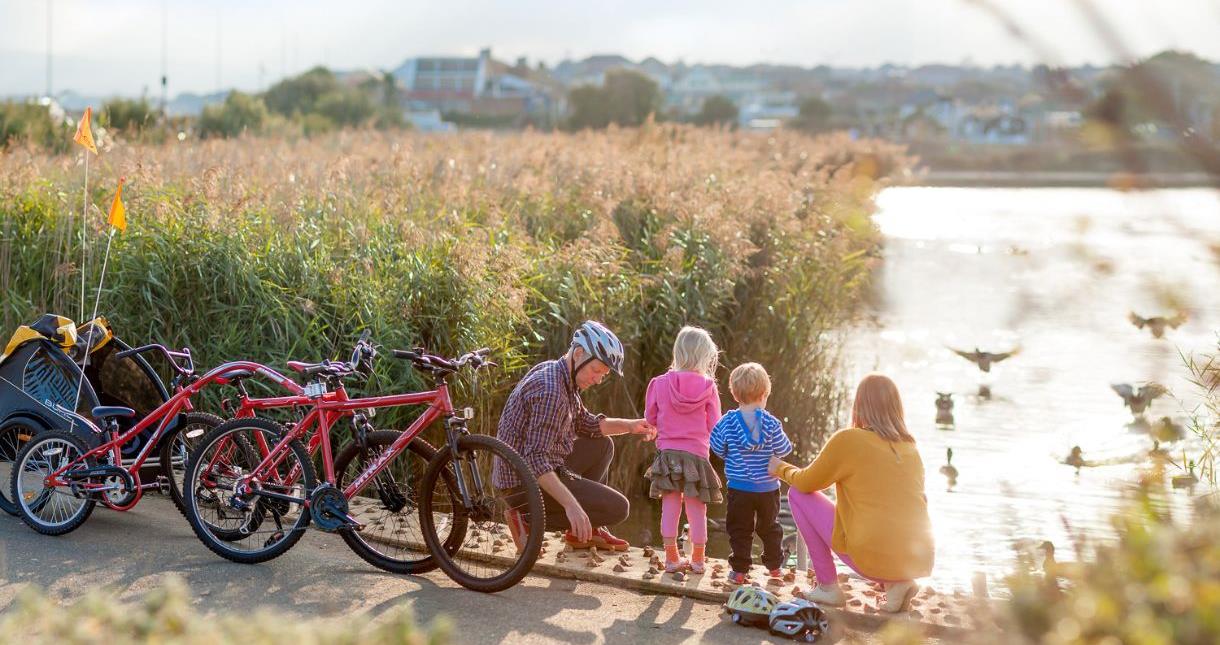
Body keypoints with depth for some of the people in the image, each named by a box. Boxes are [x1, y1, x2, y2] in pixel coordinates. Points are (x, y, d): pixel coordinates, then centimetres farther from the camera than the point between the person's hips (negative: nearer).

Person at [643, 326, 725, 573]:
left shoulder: (661, 383, -3)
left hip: (667, 453, 2)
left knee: (670, 508, 8)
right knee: (697, 510, 8)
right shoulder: (708, 387, -8)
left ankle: (672, 558, 14)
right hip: (696, 454, -2)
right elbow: (714, 425, -1)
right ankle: (697, 560, 17)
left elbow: (650, 417, 8)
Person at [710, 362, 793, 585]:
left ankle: (740, 570, 4)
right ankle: (774, 565, 30)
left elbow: (718, 449, -1)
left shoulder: (727, 422, -9)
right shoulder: (771, 423, -11)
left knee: (740, 529, 7)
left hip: (739, 488, -1)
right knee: (769, 526, 20)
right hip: (768, 488, 1)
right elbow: (782, 450, -5)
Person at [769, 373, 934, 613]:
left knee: (798, 494, 10)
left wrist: (781, 468, 29)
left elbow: (807, 483, 8)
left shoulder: (848, 440, -5)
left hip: (873, 559, -5)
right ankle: (898, 583, 12)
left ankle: (828, 587, 11)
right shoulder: (910, 447, 11)